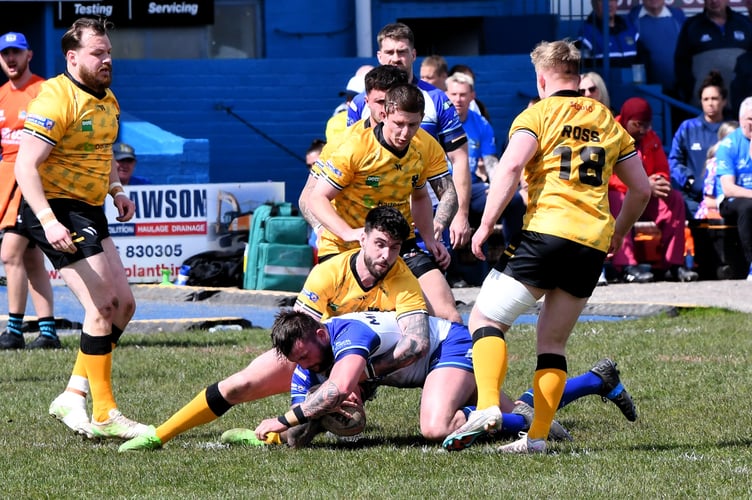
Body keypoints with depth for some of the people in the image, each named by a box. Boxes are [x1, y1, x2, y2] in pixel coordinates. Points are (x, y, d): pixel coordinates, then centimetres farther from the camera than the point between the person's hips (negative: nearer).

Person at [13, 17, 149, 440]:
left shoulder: (107, 100, 12)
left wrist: (117, 190, 12)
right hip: (56, 208, -10)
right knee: (103, 307, -14)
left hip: (90, 212, 10)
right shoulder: (56, 99, -17)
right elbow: (26, 165, -23)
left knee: (123, 305, 8)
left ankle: (74, 396, 14)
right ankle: (104, 415, -9)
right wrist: (49, 221, -32)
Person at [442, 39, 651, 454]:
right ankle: (538, 436, 2)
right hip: (593, 243, 5)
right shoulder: (607, 121, 19)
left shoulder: (539, 113, 4)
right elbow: (641, 189, 21)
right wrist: (617, 234, 34)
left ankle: (487, 407, -22)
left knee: (485, 319, 0)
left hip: (548, 230, -5)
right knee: (552, 342, 14)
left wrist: (486, 224, -11)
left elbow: (511, 165, -13)